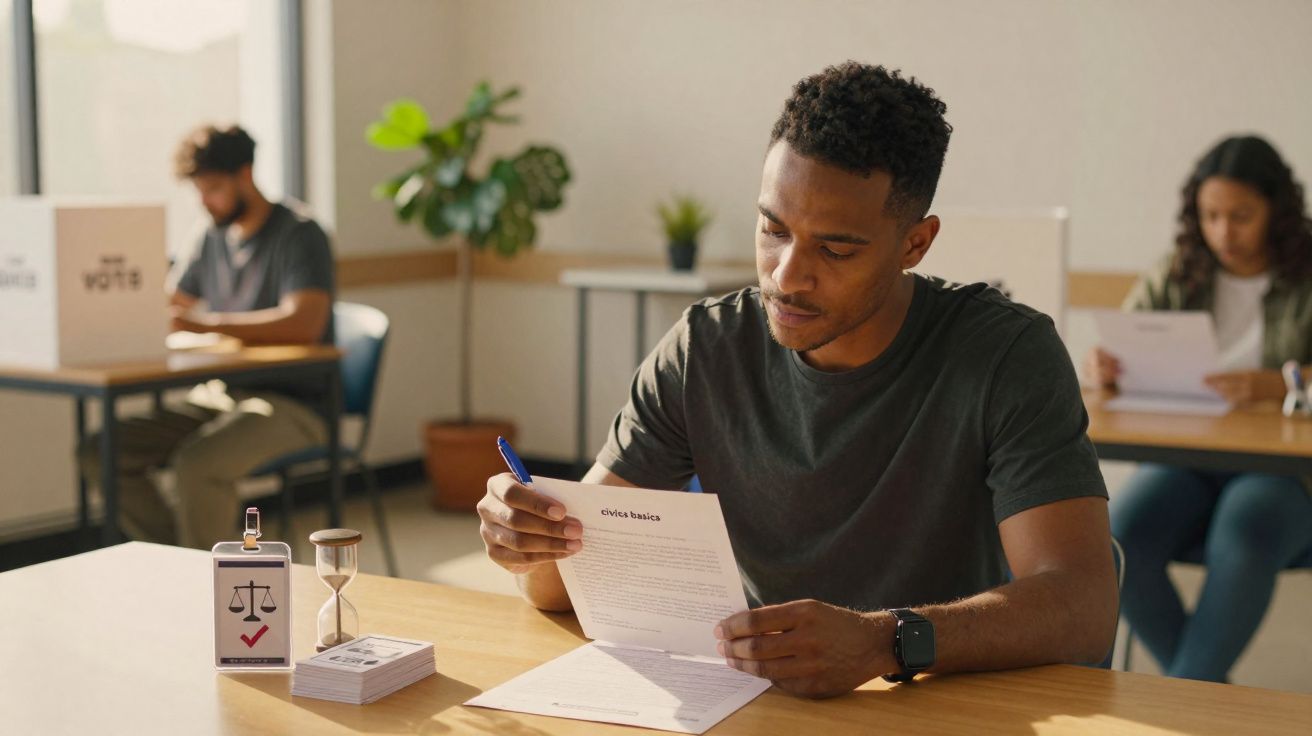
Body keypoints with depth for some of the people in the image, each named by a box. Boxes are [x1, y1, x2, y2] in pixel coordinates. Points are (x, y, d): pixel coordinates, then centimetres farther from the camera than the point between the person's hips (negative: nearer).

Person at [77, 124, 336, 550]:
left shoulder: (298, 234, -10)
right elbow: (171, 308, 22)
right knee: (99, 454, -9)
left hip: (291, 405, -8)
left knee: (196, 464, -35)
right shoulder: (214, 236, 14)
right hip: (219, 395, 8)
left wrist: (206, 323, -29)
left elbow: (304, 323, -26)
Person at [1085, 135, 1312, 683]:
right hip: (1185, 461, 3)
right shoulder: (1175, 280, 12)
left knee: (1242, 540, -36)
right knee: (1120, 540, -27)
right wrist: (1100, 368, -17)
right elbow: (1110, 360, 8)